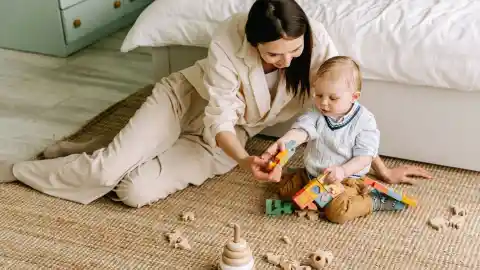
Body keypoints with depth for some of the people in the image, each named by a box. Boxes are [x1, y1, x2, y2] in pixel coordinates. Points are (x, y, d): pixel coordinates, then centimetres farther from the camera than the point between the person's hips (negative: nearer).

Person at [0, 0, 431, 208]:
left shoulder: (315, 41, -25)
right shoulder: (228, 42, -32)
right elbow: (219, 118, -27)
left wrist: (381, 167, -16)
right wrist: (244, 160, -46)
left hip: (225, 137, 2)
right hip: (185, 98, -2)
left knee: (135, 192, -19)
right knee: (108, 171, -18)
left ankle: (117, 154, 17)